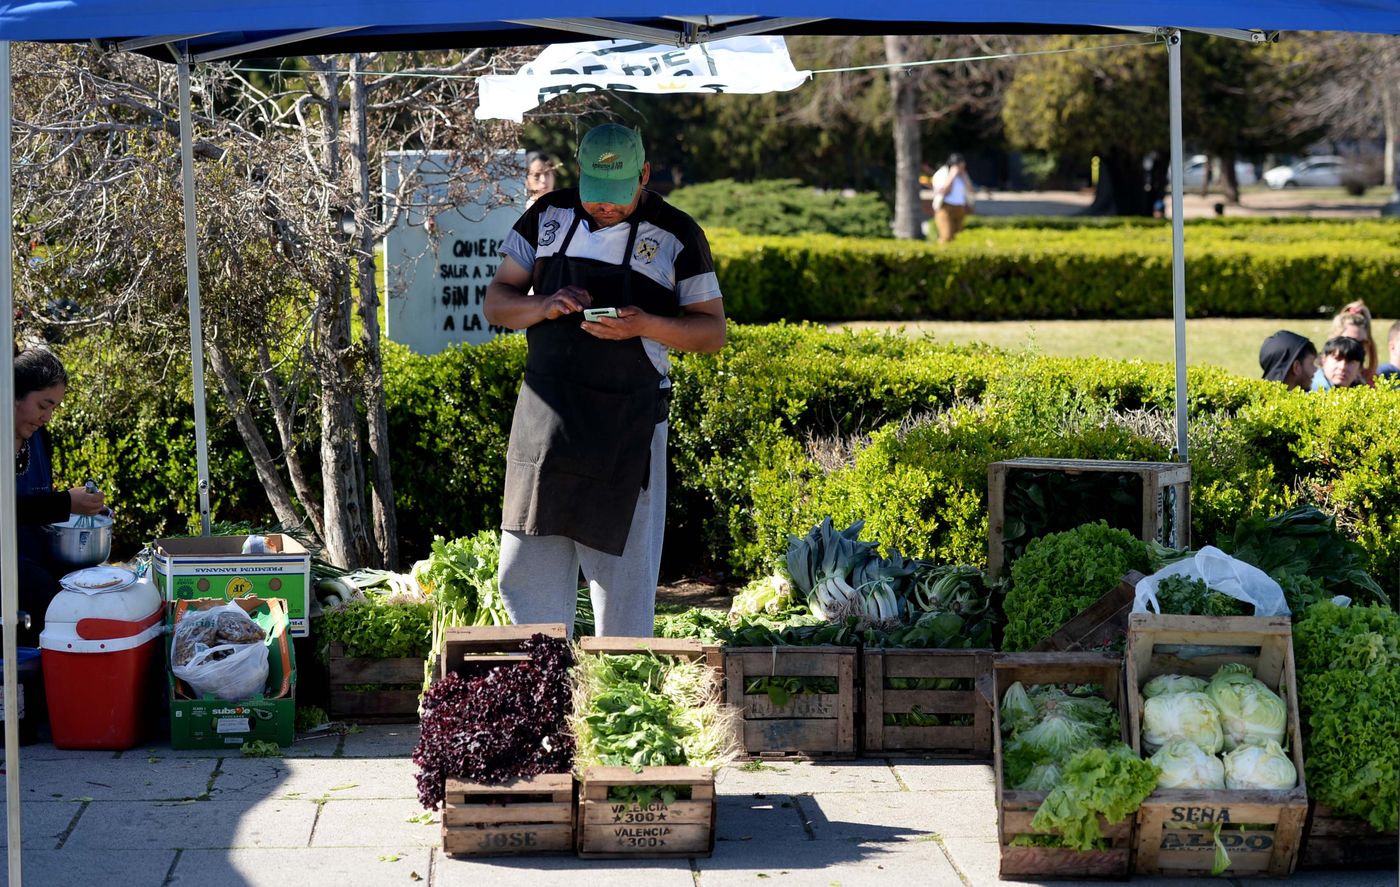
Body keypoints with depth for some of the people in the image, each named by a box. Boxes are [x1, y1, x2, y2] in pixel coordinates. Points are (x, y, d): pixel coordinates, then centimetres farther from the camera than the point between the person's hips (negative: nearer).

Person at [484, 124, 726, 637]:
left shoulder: (675, 235, -2)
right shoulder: (548, 217, 7)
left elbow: (712, 330, 1)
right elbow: (496, 303, 10)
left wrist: (644, 325, -18)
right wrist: (546, 306, -12)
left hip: (626, 429, -3)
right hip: (546, 417, 3)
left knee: (624, 575, 2)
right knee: (525, 573, 6)